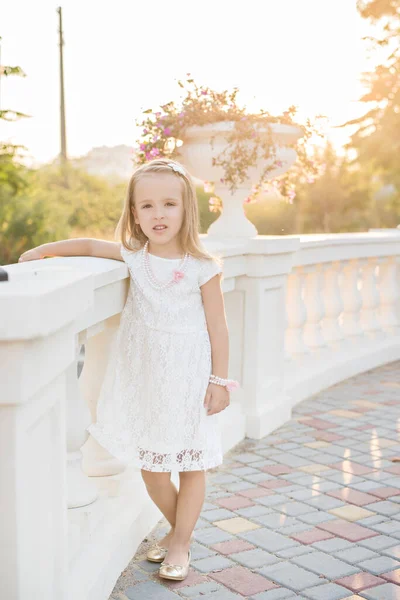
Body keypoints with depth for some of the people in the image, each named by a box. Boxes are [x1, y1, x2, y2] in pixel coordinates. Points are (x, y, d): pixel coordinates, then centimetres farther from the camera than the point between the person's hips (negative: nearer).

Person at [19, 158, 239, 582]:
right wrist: (45, 250, 8)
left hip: (188, 378, -3)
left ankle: (179, 543, 24)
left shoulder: (202, 267, -10)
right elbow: (91, 246, 14)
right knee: (151, 467, 11)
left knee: (191, 464, 7)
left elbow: (217, 327, -6)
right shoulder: (134, 257, -1)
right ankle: (179, 531, 34)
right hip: (144, 378, 3)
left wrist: (219, 380, -6)